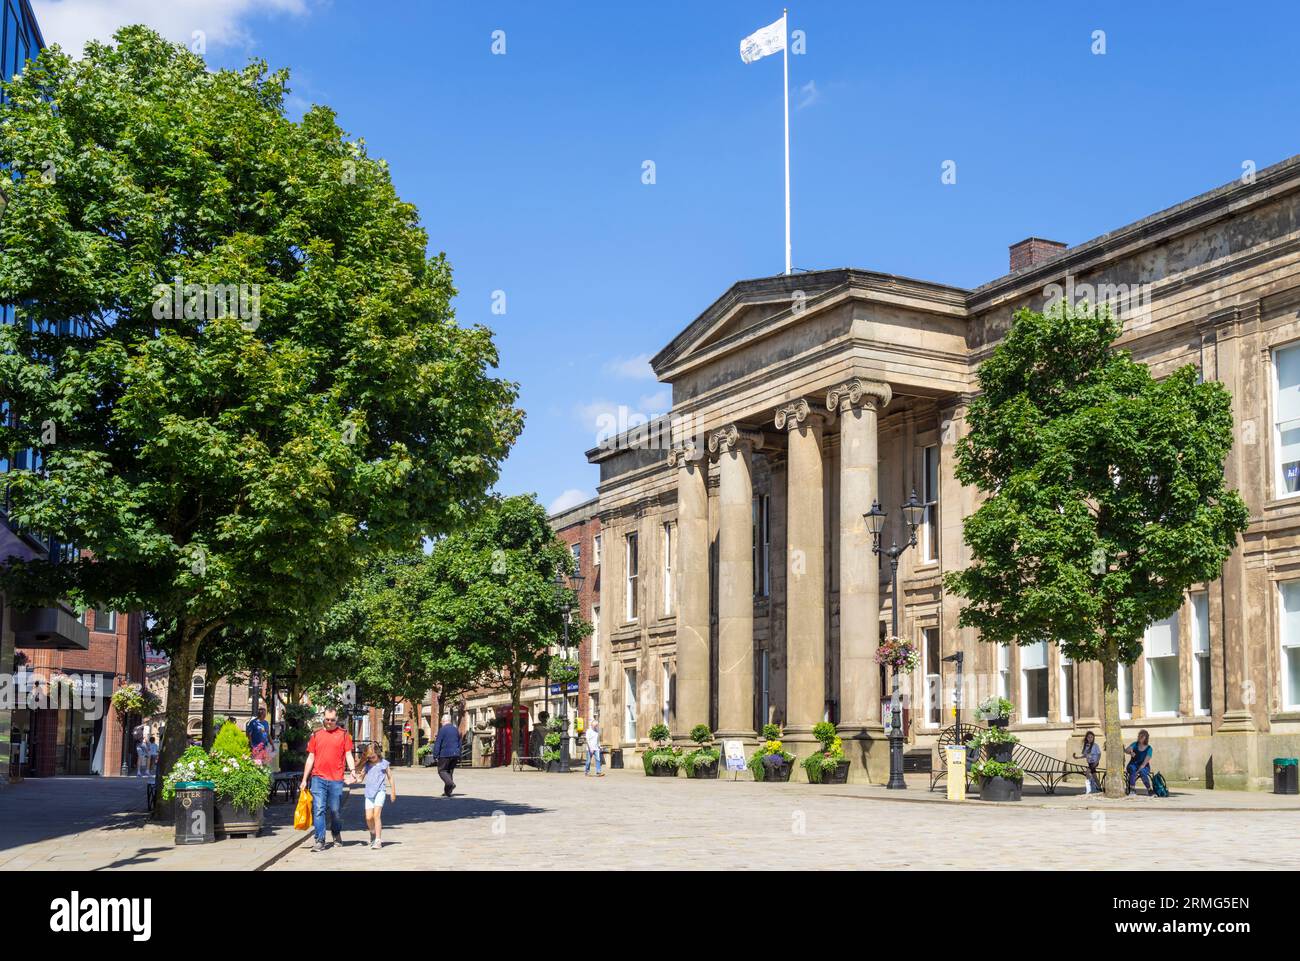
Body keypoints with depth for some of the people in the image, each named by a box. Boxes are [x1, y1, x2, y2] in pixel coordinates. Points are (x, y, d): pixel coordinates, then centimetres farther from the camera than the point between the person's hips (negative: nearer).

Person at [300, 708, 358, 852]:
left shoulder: (343, 734, 6)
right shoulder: (316, 735, 10)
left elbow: (348, 755, 3)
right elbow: (310, 758, 12)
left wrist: (352, 770, -15)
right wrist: (304, 779, 9)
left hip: (336, 779, -1)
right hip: (318, 778, 1)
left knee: (334, 810, 8)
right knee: (318, 809, -7)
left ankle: (337, 835, 31)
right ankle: (320, 840, -5)